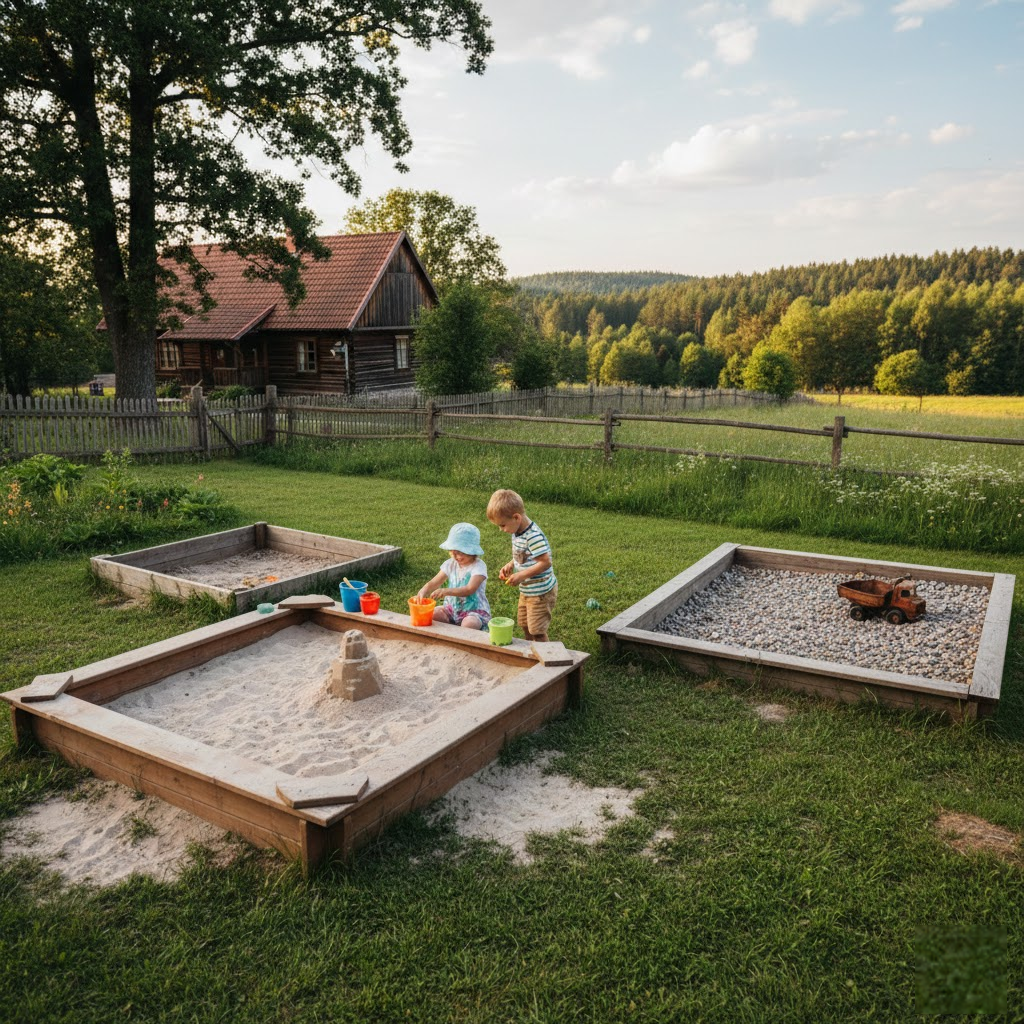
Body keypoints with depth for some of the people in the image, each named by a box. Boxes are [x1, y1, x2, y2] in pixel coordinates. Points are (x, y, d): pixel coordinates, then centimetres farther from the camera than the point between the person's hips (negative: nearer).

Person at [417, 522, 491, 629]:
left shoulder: (478, 566, -13)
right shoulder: (451, 564, 5)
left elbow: (469, 589, -27)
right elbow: (433, 583, 0)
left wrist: (446, 591, -40)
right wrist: (423, 591, -24)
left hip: (475, 610, -5)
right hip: (452, 607, 6)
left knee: (469, 624, -37)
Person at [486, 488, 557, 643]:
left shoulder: (533, 536, -27)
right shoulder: (517, 532, 2)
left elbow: (545, 562, -30)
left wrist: (521, 575, -28)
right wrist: (509, 566, -3)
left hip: (541, 591, -10)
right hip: (526, 590, 10)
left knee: (537, 631, -2)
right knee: (525, 626, 22)